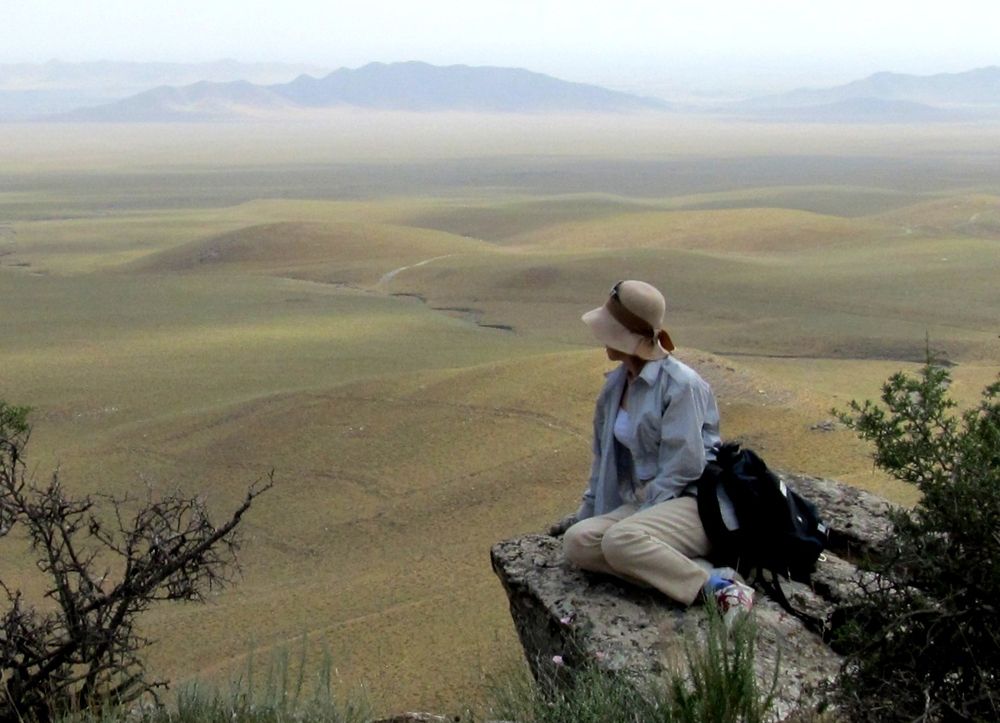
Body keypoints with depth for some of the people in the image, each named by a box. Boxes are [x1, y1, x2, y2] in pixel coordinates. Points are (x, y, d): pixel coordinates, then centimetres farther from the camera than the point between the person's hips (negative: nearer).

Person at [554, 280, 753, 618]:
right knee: (577, 542, -20)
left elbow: (682, 468, -17)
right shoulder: (616, 385, 10)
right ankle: (696, 572, -23)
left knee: (621, 540, -35)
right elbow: (605, 456, 20)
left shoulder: (681, 384, -14)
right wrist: (586, 512, 20)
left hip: (699, 504, -8)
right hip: (646, 503, 8)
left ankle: (718, 588, -26)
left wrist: (639, 516, -17)